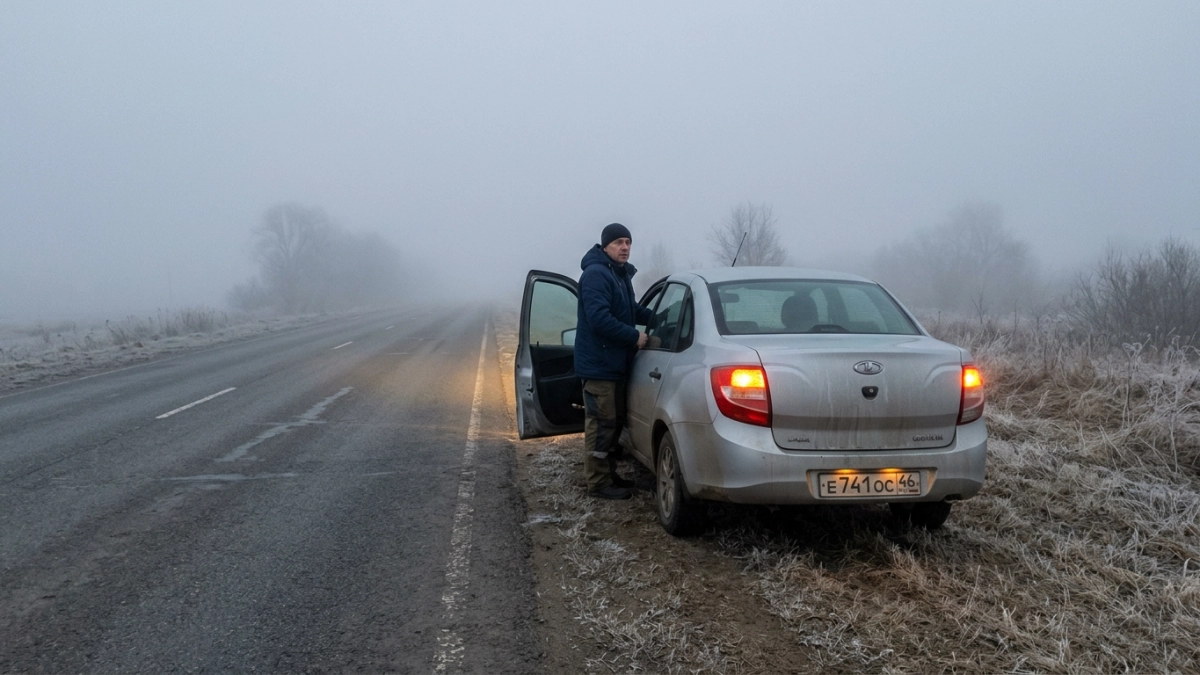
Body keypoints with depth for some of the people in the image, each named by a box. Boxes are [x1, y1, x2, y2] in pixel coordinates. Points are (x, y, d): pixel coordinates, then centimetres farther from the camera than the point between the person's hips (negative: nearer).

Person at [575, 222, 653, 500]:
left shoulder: (621, 274, 16)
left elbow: (631, 311, 25)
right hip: (599, 363, -10)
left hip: (615, 362, 10)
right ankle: (599, 483, 1)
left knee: (614, 421, 17)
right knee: (601, 424, -6)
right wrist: (634, 337, -19)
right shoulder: (595, 275, -17)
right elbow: (599, 319, -26)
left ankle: (609, 474, 28)